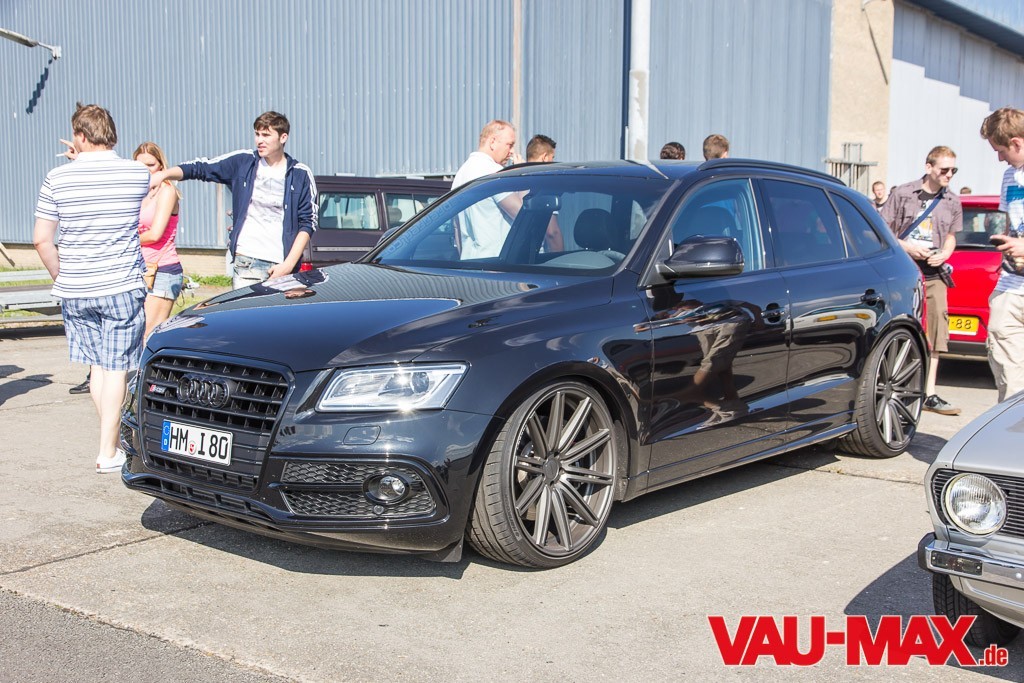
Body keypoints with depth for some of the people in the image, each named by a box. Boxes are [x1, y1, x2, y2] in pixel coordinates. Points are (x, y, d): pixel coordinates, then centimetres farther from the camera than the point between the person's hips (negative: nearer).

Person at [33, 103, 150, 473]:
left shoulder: (58, 178, -3)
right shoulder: (138, 173, -3)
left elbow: (41, 239, -2)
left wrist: (61, 276, 11)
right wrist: (86, 160, 22)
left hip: (74, 290, 2)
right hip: (123, 286, -2)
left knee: (97, 365, 16)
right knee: (116, 368, 3)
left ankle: (112, 437, 26)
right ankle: (108, 452, 5)